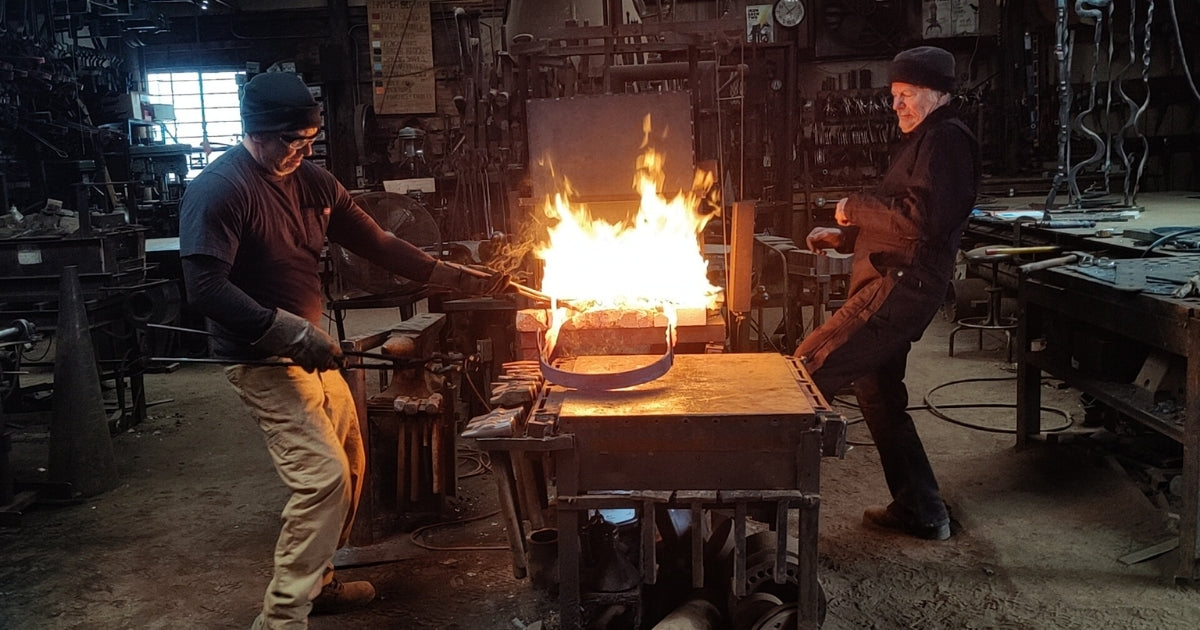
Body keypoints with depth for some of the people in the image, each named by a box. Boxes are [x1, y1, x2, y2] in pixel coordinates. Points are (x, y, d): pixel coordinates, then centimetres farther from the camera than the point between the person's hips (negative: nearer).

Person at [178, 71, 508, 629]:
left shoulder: (312, 182, 7)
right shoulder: (217, 190, -15)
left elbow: (376, 244, 11)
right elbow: (206, 288, -22)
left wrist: (459, 279, 6)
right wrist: (289, 331, -27)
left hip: (311, 352, 8)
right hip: (263, 360, -8)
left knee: (349, 468, 14)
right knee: (324, 478, -16)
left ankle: (315, 581, 33)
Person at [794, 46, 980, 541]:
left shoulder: (946, 139, -7)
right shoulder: (922, 142, 26)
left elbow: (923, 218, -21)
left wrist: (855, 208, -10)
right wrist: (842, 236, 18)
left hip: (902, 286, -11)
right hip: (890, 284, 11)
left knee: (808, 369, -16)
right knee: (879, 396, 14)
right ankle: (920, 510, 23)